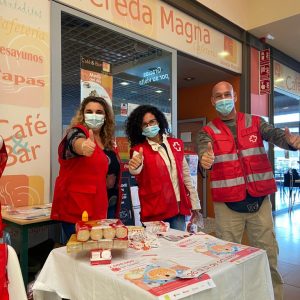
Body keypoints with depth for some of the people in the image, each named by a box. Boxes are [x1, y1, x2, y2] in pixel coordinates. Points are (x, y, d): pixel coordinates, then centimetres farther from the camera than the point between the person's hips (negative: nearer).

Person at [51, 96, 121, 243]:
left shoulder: (108, 141, 10)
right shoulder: (76, 132, -10)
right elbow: (76, 143, -36)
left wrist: (112, 179, 4)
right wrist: (84, 146, -58)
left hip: (101, 205, 7)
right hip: (77, 208, -7)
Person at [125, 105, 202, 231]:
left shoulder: (176, 144, 7)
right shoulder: (139, 150, -5)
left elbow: (185, 175, 11)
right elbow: (135, 169, -26)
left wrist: (195, 204, 10)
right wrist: (135, 166, -50)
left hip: (179, 208, 4)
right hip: (155, 211, -3)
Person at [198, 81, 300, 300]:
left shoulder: (255, 122, 6)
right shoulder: (208, 131, 2)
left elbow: (276, 135, -12)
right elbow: (204, 154, -16)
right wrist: (206, 160, -41)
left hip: (259, 200, 1)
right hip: (227, 203, -1)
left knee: (267, 254, 12)